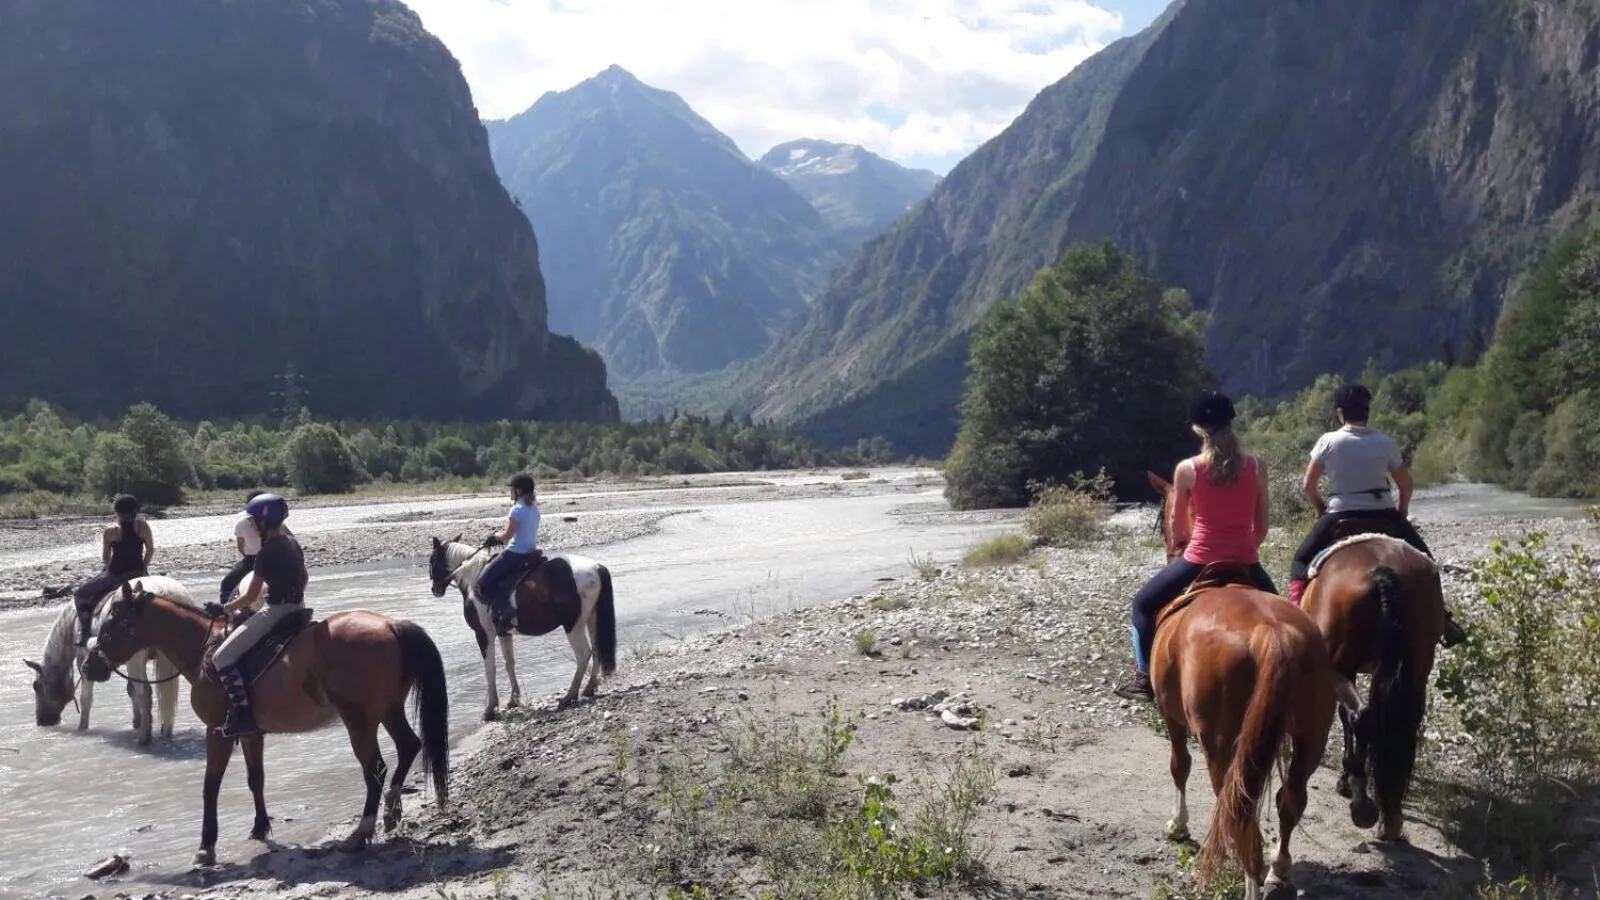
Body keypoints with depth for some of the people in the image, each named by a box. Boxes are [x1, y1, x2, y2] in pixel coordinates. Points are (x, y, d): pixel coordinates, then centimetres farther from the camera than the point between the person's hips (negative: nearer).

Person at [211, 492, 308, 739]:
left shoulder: (267, 552, -17)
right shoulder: (293, 544, 8)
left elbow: (251, 597, -14)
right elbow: (304, 578, 23)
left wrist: (230, 607, 3)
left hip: (275, 611, -10)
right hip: (298, 606, 10)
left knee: (222, 657, -8)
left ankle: (242, 715, -15)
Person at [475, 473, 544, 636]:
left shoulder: (517, 509, -16)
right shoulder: (534, 509, 10)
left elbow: (507, 535, -15)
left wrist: (495, 536, 5)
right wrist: (500, 538, 13)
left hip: (516, 554, -9)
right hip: (531, 553, 9)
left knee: (484, 582, -5)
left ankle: (506, 612, -16)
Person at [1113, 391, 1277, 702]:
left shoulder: (1187, 469, -7)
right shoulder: (1256, 466, -2)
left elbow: (1176, 524, 6)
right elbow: (1262, 527, 5)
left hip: (1199, 559, -2)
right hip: (1245, 562, 2)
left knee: (1144, 603, 21)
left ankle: (1145, 677, 23)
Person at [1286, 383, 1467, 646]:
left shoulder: (1328, 441, -4)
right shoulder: (1386, 442, 1)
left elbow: (1307, 487, -2)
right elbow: (1405, 486, 7)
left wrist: (1321, 509, 14)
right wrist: (1400, 514, 22)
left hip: (1339, 516, -1)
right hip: (1383, 515, 2)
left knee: (1301, 562, 14)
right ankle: (1440, 617, 11)